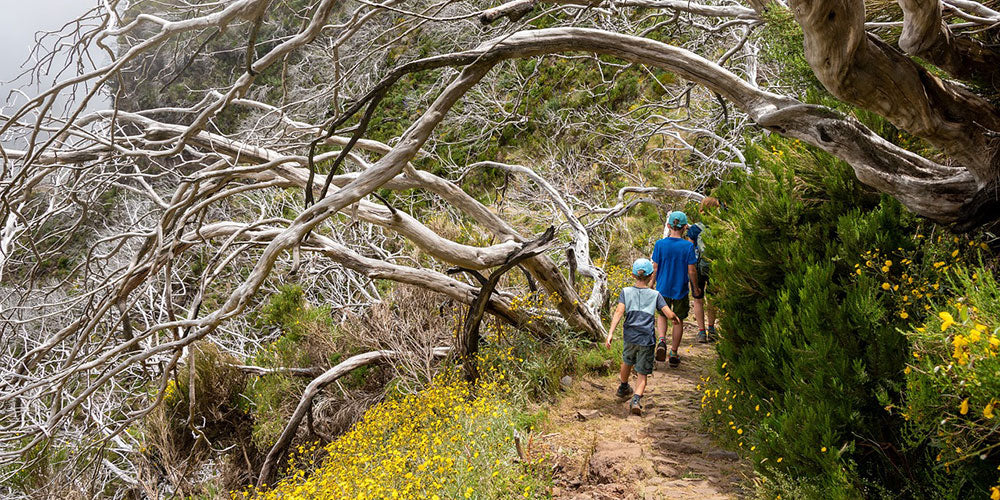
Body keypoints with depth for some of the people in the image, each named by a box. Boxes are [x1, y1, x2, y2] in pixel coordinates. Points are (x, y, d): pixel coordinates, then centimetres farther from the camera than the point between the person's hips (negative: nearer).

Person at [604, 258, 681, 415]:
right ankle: (636, 399, -19)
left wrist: (610, 333, -16)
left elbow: (619, 312, -10)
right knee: (642, 373, 4)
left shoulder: (626, 292, 2)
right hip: (647, 340, -2)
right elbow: (669, 315, -3)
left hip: (630, 337, 2)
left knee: (627, 361, 28)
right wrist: (676, 319, 21)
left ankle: (623, 388, 52)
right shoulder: (655, 295, 2)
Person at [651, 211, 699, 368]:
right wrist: (695, 288, 5)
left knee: (662, 316, 22)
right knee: (678, 320, 15)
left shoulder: (660, 244, -11)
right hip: (680, 290, -1)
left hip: (663, 288, 1)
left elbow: (655, 268, -6)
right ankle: (674, 355, 23)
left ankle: (661, 340, -5)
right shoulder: (688, 246, -15)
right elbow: (691, 271, -10)